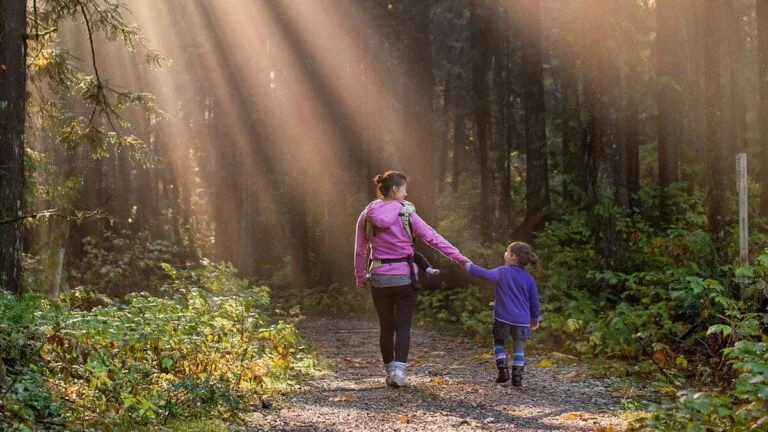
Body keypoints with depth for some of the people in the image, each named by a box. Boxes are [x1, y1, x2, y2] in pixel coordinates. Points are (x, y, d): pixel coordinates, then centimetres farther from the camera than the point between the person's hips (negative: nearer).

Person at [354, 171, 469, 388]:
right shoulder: (406, 213, -7)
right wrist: (459, 258, -4)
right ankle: (398, 371, -13)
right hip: (404, 278, -3)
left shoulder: (367, 215, 2)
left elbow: (360, 250, 7)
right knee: (403, 327, 1)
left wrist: (360, 278, 17)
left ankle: (390, 372, 20)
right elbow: (432, 237, -8)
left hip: (379, 278, 3)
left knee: (386, 327, 14)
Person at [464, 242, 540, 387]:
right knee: (519, 347, 13)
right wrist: (535, 319, 21)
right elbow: (534, 301, 8)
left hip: (503, 317, -2)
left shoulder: (502, 272, -6)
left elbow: (484, 273, -6)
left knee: (499, 343, 17)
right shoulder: (529, 278, 3)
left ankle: (503, 372, 5)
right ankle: (517, 377, 6)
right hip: (522, 320, 2)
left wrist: (467, 265, 8)